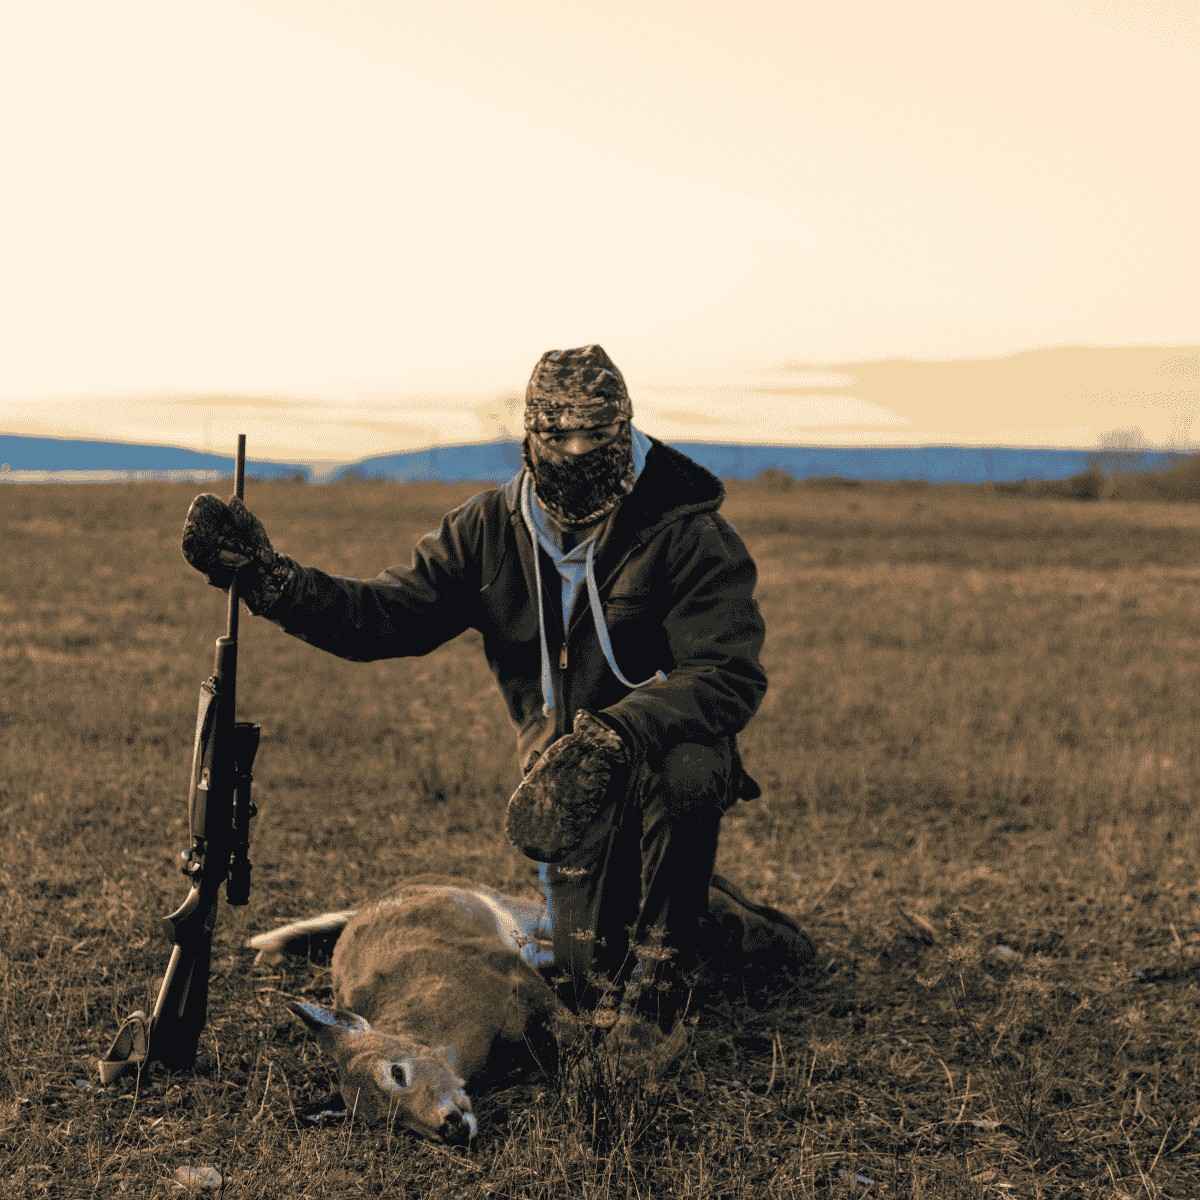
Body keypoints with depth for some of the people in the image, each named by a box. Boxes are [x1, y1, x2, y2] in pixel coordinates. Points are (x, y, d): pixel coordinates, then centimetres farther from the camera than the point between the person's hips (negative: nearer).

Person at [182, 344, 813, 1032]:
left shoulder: (687, 532, -16)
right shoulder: (492, 530, -1)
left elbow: (731, 677, -25)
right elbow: (386, 617, -4)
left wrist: (615, 731, -41)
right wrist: (266, 576, -19)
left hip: (664, 756, -4)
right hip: (571, 780, 4)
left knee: (683, 767, -41)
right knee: (597, 987, -2)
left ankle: (665, 950, -13)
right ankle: (731, 925, 32)